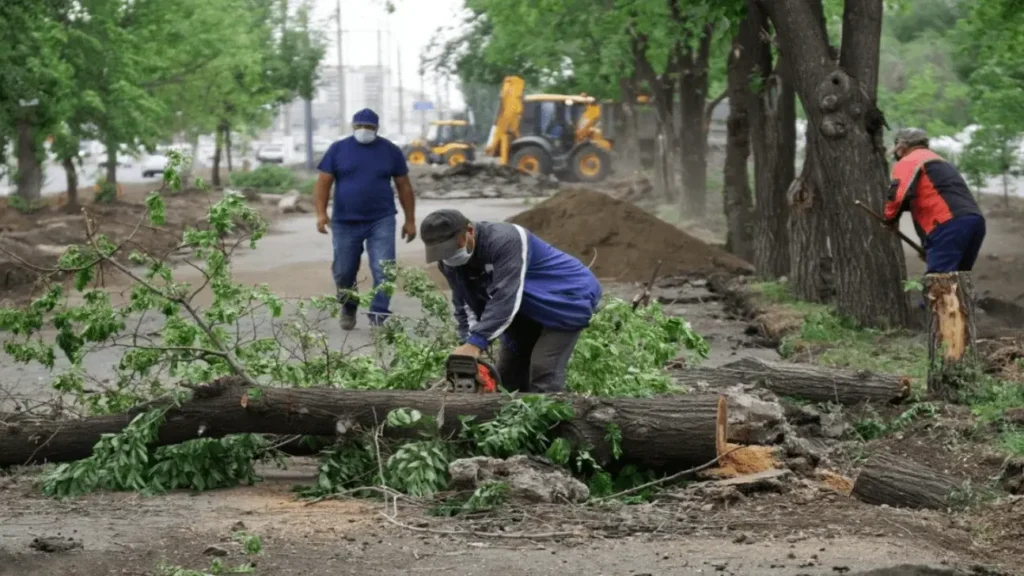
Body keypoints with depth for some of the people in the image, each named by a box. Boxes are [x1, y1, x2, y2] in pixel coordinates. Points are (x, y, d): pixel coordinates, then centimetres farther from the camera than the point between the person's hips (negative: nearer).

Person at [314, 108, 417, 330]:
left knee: (383, 270, -12)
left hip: (381, 221, -1)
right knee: (343, 272, 10)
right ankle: (348, 310, 33)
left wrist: (410, 220, 6)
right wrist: (321, 213, -13)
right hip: (345, 222, 1)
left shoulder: (391, 151, 4)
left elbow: (404, 186, 9)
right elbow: (323, 182, 0)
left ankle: (379, 316, -9)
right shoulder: (338, 150, 2)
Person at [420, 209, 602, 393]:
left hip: (567, 298, -8)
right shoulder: (449, 263, -8)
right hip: (530, 310, 9)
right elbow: (466, 307, -5)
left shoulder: (504, 241, -34)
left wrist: (477, 342, -45)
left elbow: (505, 296, -39)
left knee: (543, 370, -21)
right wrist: (468, 344, -22)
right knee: (508, 372, 6)